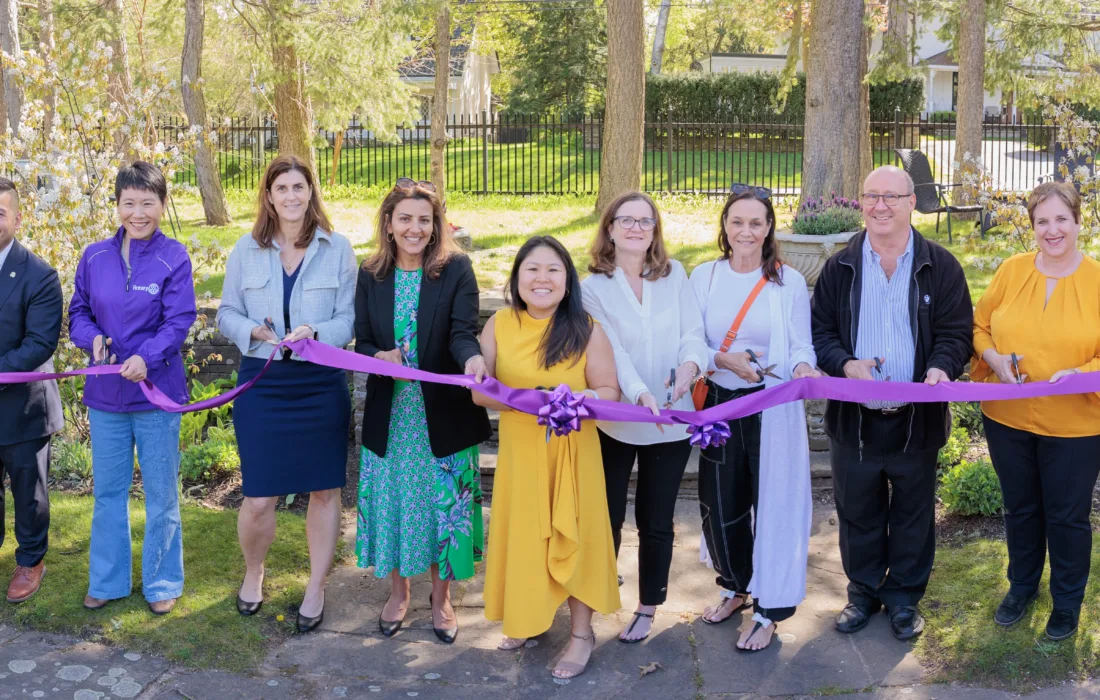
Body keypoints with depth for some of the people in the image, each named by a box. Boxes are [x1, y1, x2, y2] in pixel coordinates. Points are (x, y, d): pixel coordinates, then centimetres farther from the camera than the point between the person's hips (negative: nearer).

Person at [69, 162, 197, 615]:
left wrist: (147, 357, -32)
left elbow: (179, 321, -15)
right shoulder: (95, 257, 1)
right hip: (104, 393, 3)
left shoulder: (173, 258, -10)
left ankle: (162, 582, 26)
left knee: (160, 493, 9)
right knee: (108, 491, 16)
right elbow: (78, 312, 8)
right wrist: (92, 337, -15)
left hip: (156, 392, -3)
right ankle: (107, 580, 32)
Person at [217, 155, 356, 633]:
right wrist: (252, 332, -14)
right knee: (259, 499, 2)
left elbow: (349, 318, -2)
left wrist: (315, 334, -21)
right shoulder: (247, 250, 2)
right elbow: (226, 314, 6)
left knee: (324, 489, 9)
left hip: (321, 383, 0)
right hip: (262, 383, 0)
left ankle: (316, 588, 28)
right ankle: (253, 573, 33)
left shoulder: (338, 249, -2)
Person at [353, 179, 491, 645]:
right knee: (391, 499, 12)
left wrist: (473, 358, -40)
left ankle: (441, 598, 28)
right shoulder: (371, 275, 3)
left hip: (443, 412, -2)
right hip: (389, 411, 3)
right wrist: (379, 357, -18)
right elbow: (361, 341, 5)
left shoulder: (457, 270, -6)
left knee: (445, 502, 7)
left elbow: (463, 333, -17)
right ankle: (398, 592, 34)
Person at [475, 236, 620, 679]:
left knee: (572, 536, 5)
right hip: (519, 451, 3)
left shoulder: (586, 330, -7)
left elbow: (609, 392, -4)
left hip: (572, 451, -2)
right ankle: (526, 618, 34)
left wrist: (578, 396, -25)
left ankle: (582, 634, 21)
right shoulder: (499, 325, -1)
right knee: (523, 534, 12)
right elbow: (479, 392, -3)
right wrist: (522, 398, -22)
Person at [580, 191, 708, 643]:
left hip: (670, 422, 2)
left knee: (656, 521, 11)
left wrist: (690, 364, -25)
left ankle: (648, 608, 27)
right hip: (614, 421, -1)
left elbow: (692, 331, -2)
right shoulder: (594, 287, -3)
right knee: (607, 517, 7)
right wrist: (640, 394, -30)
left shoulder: (674, 275, 4)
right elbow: (612, 349, -15)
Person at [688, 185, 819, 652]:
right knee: (720, 503, 12)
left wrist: (803, 367, -21)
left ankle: (768, 612, 16)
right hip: (720, 404, 3)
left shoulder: (789, 281, -2)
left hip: (773, 408, -2)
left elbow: (802, 346, 1)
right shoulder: (704, 277, 3)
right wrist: (723, 359, -17)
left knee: (773, 503, 1)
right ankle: (734, 588, 37)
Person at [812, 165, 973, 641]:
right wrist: (846, 365, -18)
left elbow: (956, 332, -3)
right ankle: (864, 590, 31)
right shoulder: (840, 268, 3)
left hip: (917, 417, -1)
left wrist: (940, 368, -24)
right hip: (853, 416, 1)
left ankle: (905, 595, 31)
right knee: (857, 512, 12)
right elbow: (820, 331, 2)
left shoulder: (940, 267, -1)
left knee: (913, 513, 12)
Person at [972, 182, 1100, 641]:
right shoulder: (1011, 271, -2)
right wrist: (993, 358, -14)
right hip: (1007, 417, 3)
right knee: (1020, 508, 20)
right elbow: (980, 326, 6)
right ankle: (1022, 585, 41)